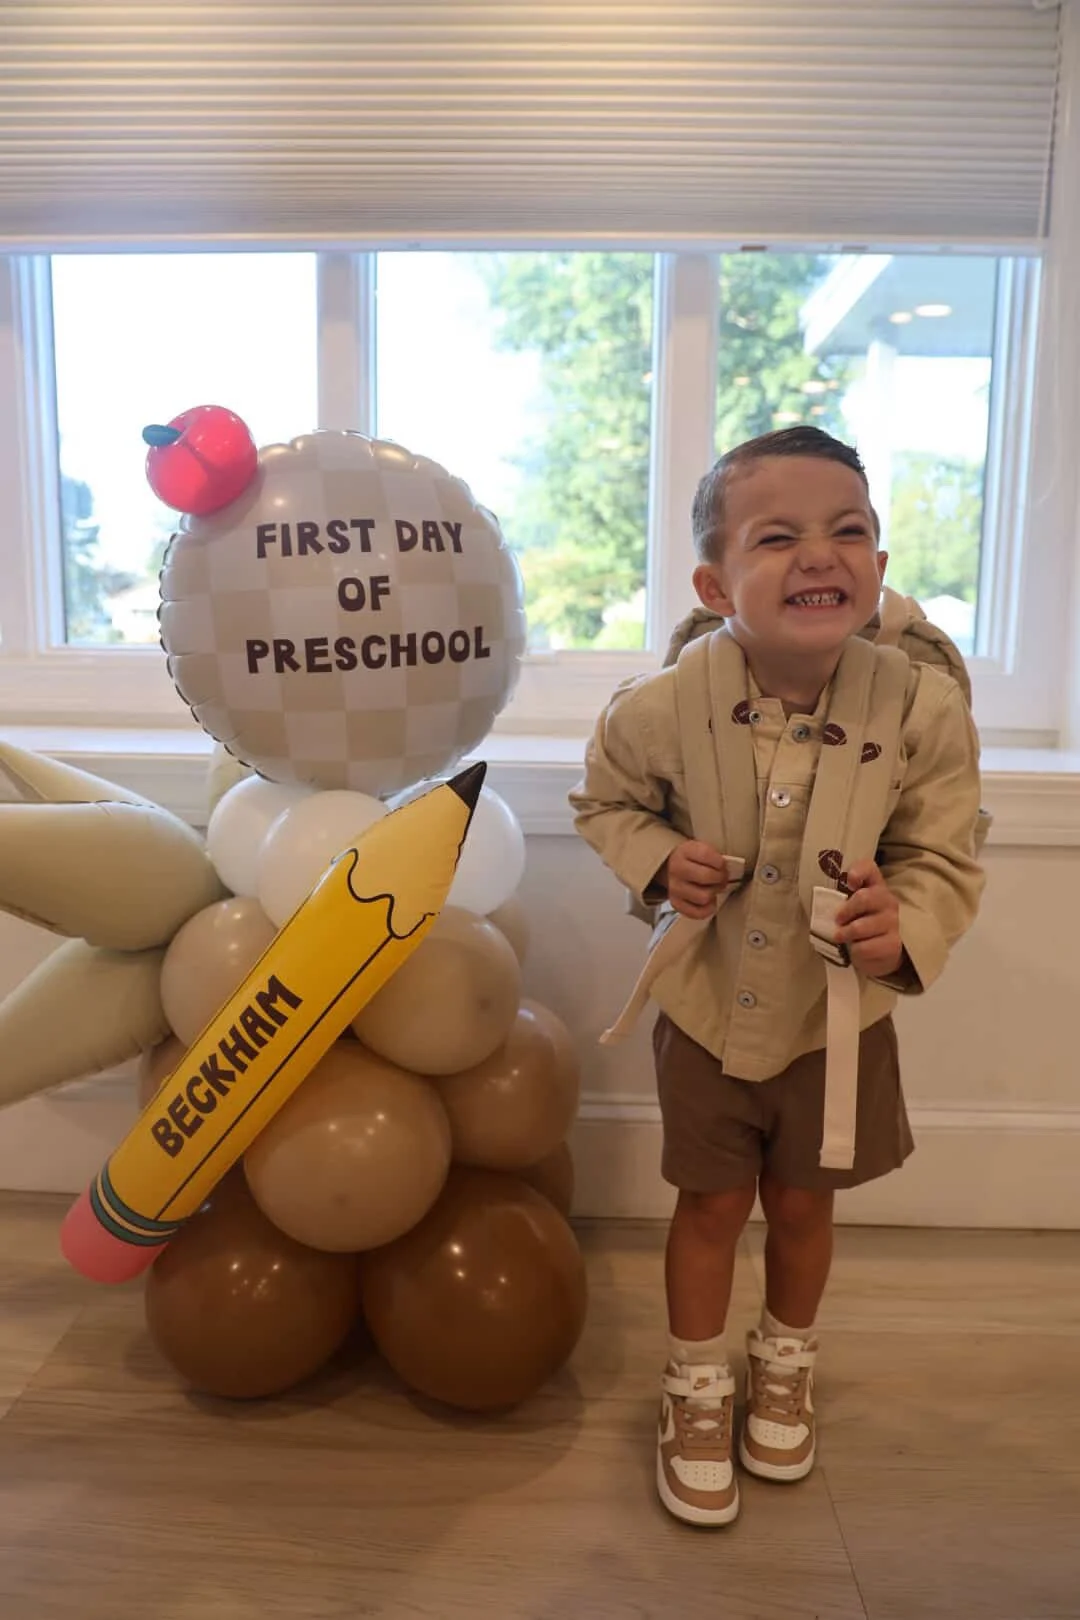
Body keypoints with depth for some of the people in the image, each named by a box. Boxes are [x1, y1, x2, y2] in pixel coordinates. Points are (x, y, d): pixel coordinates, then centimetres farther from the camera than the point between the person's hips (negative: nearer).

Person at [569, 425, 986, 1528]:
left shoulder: (921, 708, -20)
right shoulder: (662, 708, -20)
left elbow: (945, 856, -8)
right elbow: (604, 800, 0)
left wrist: (906, 929, -28)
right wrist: (659, 861, -18)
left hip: (838, 1018, 1)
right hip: (707, 1011, 0)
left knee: (802, 1202, 20)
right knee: (713, 1202, 15)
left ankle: (785, 1367, 50)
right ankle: (696, 1390, 41)